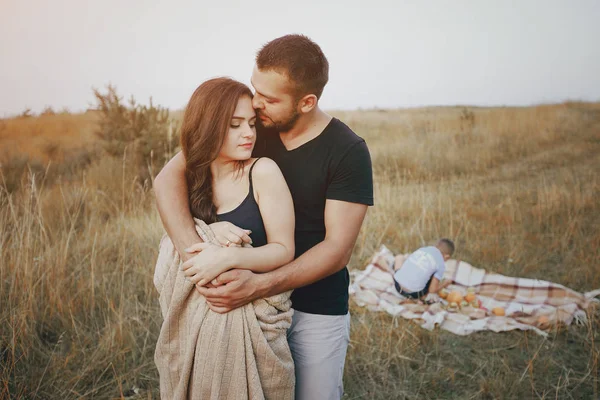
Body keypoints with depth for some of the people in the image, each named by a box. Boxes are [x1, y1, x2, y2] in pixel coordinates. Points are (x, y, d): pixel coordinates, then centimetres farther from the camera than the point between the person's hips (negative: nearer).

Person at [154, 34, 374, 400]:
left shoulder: (348, 152, -15)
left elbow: (338, 248, -17)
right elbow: (169, 177, -13)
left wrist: (260, 286, -29)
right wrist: (196, 251, -29)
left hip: (317, 310, -3)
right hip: (252, 301, 3)